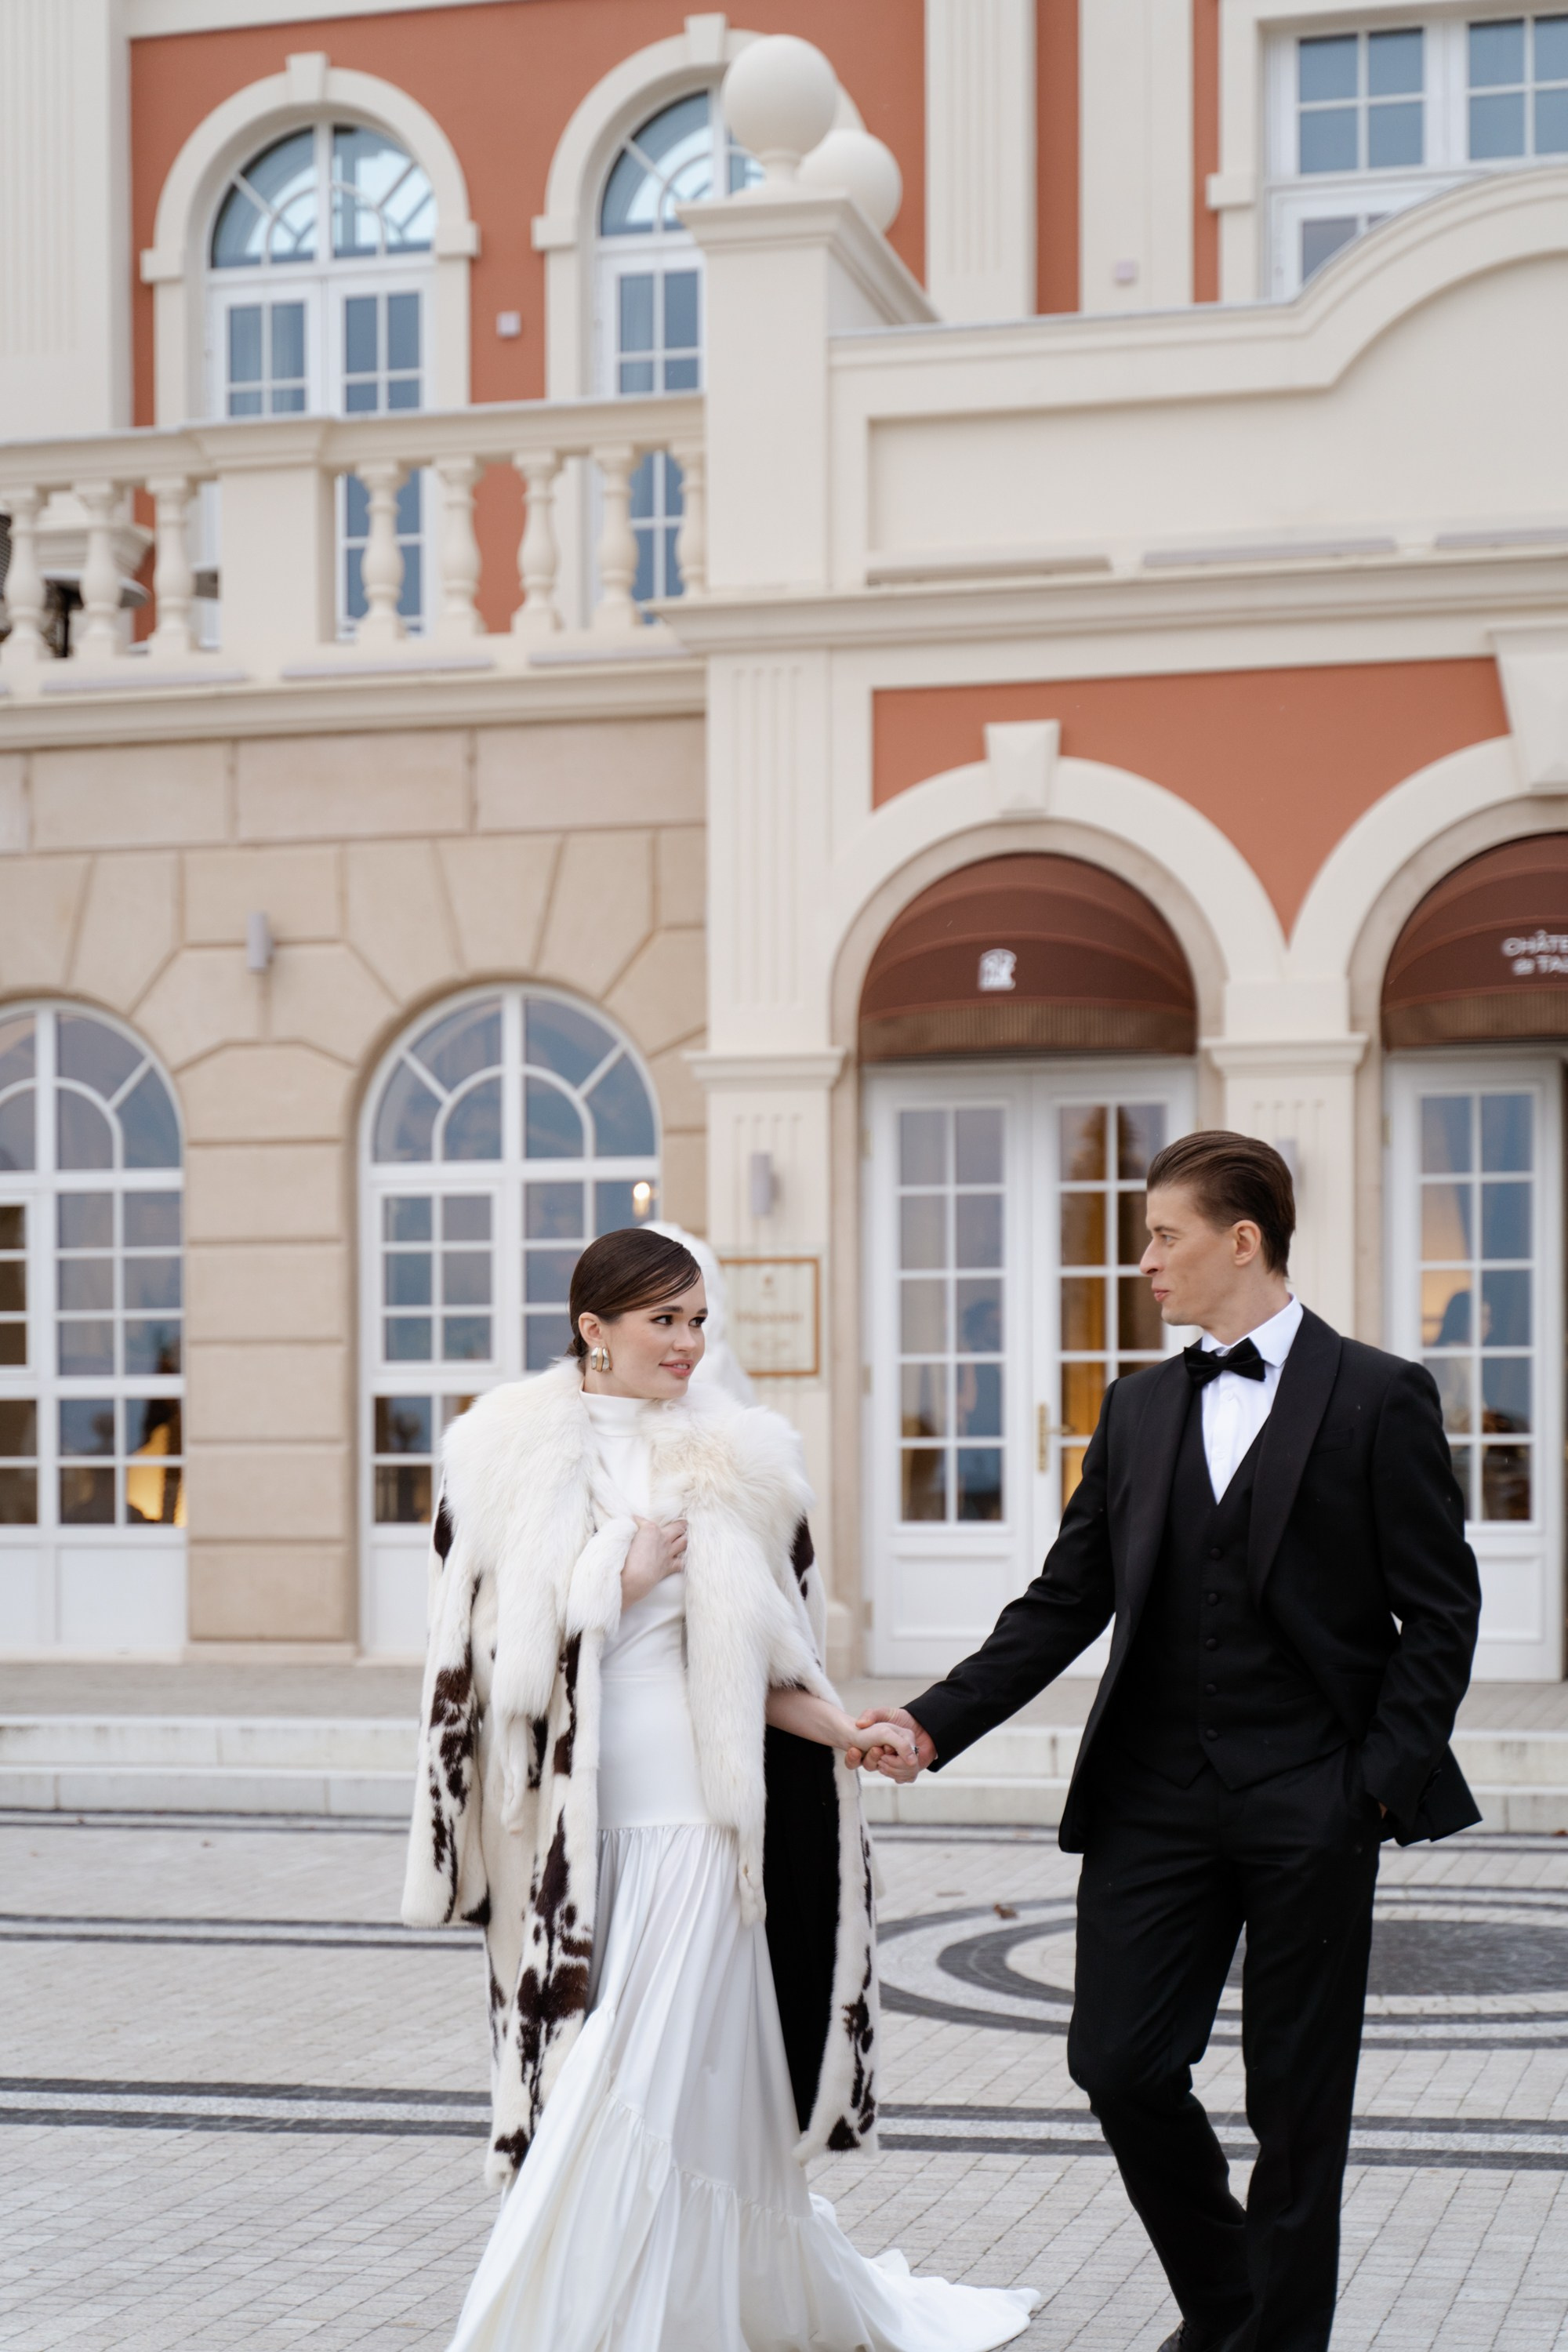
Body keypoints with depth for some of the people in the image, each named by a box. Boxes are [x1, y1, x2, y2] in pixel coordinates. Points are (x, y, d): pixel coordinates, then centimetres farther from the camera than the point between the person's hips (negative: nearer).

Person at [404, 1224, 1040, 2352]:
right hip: (563, 1824, 1)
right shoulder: (504, 1459, 3)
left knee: (644, 2091, -4)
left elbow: (766, 1663, 12)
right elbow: (479, 1649, 1)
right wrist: (621, 1581, -7)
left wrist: (838, 1727, -4)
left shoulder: (737, 1464, 7)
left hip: (687, 1813, 0)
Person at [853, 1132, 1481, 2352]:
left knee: (1296, 2099, 4)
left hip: (1309, 1802, -4)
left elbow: (1439, 1610, -3)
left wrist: (1384, 1778, -10)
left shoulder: (1379, 1396, -2)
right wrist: (935, 1722, 1)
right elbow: (1068, 1599, 11)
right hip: (1156, 1787, 4)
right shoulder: (1140, 1407, 11)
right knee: (1121, 2064, 2)